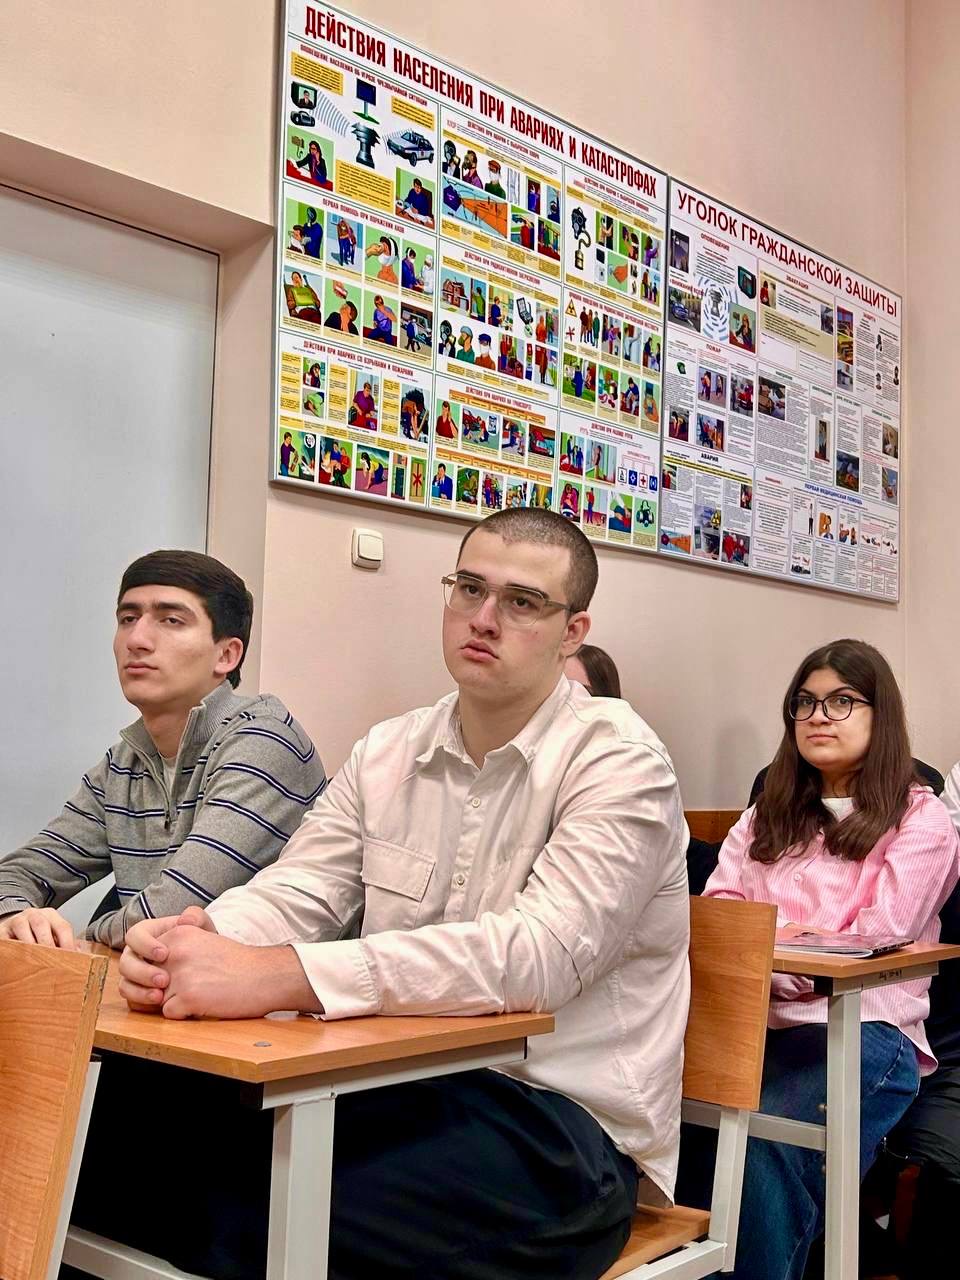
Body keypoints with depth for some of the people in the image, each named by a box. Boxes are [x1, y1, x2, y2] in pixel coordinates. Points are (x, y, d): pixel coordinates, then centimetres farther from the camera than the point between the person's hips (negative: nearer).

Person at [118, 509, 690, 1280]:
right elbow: (295, 895, 2)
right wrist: (196, 942, -23)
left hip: (565, 1119, -5)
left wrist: (274, 977, -32)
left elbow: (537, 955, -24)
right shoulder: (387, 755, 10)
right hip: (403, 1086, 5)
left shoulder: (616, 761, -10)